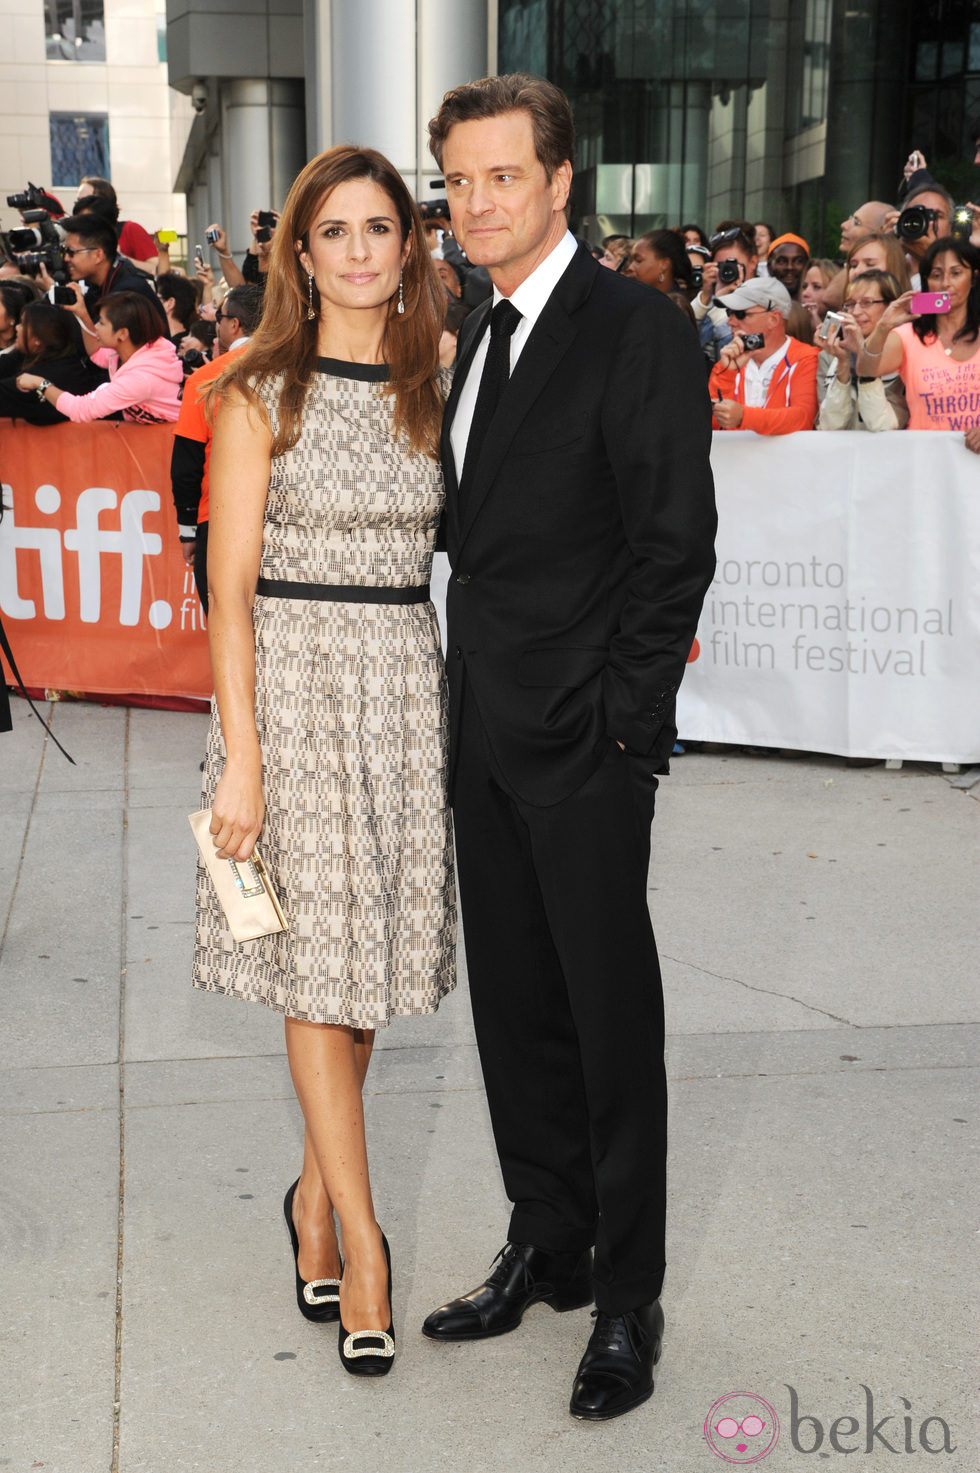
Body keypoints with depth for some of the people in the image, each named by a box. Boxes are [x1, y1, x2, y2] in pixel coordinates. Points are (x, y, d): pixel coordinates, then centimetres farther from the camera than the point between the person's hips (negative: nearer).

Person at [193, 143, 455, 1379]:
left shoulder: (431, 387, 9)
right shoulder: (260, 392, -3)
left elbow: (446, 548, 12)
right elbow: (230, 585, -6)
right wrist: (240, 757, -12)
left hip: (404, 682, 4)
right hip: (293, 678, -4)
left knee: (369, 954, 9)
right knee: (318, 961, -2)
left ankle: (315, 1196, 28)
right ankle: (362, 1242, 9)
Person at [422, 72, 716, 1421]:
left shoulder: (636, 329, -10)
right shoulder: (478, 337, 15)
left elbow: (677, 543, -14)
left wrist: (625, 721, -16)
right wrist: (470, 696, 9)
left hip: (583, 747, -8)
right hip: (485, 738, 8)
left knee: (612, 1018, 3)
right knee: (515, 1008, 15)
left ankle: (628, 1298, 17)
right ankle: (548, 1248, 31)